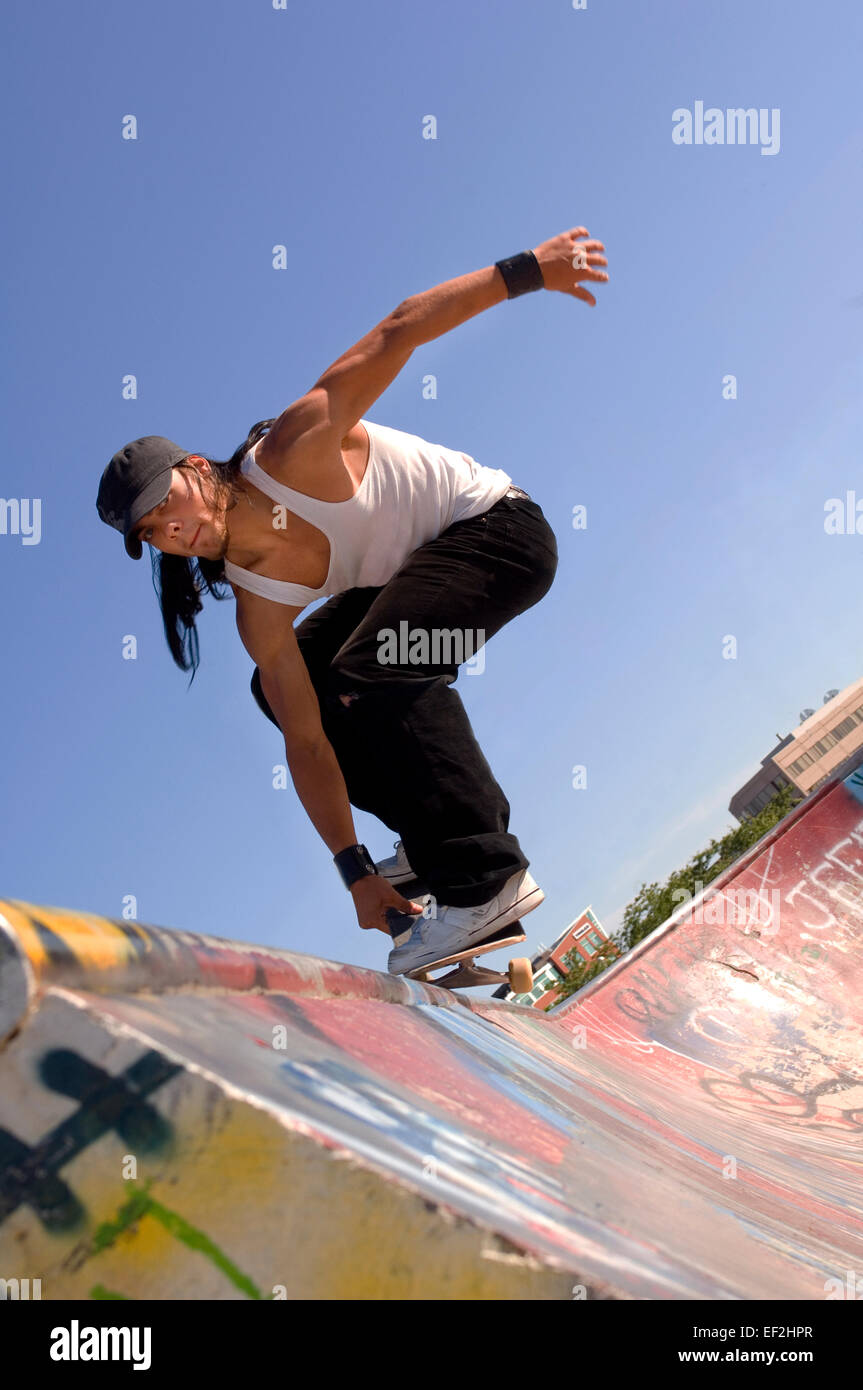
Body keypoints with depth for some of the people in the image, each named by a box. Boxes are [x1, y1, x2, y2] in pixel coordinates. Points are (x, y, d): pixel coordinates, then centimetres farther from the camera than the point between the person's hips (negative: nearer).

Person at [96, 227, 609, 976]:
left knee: (369, 670, -30)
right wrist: (355, 871, -15)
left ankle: (489, 878, -29)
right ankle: (439, 839, 12)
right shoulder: (258, 605, -10)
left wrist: (524, 268, -27)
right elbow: (307, 742, -11)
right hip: (413, 570, 8)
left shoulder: (292, 452, -25)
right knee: (281, 687, 7)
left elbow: (396, 332, -23)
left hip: (497, 526, -8)